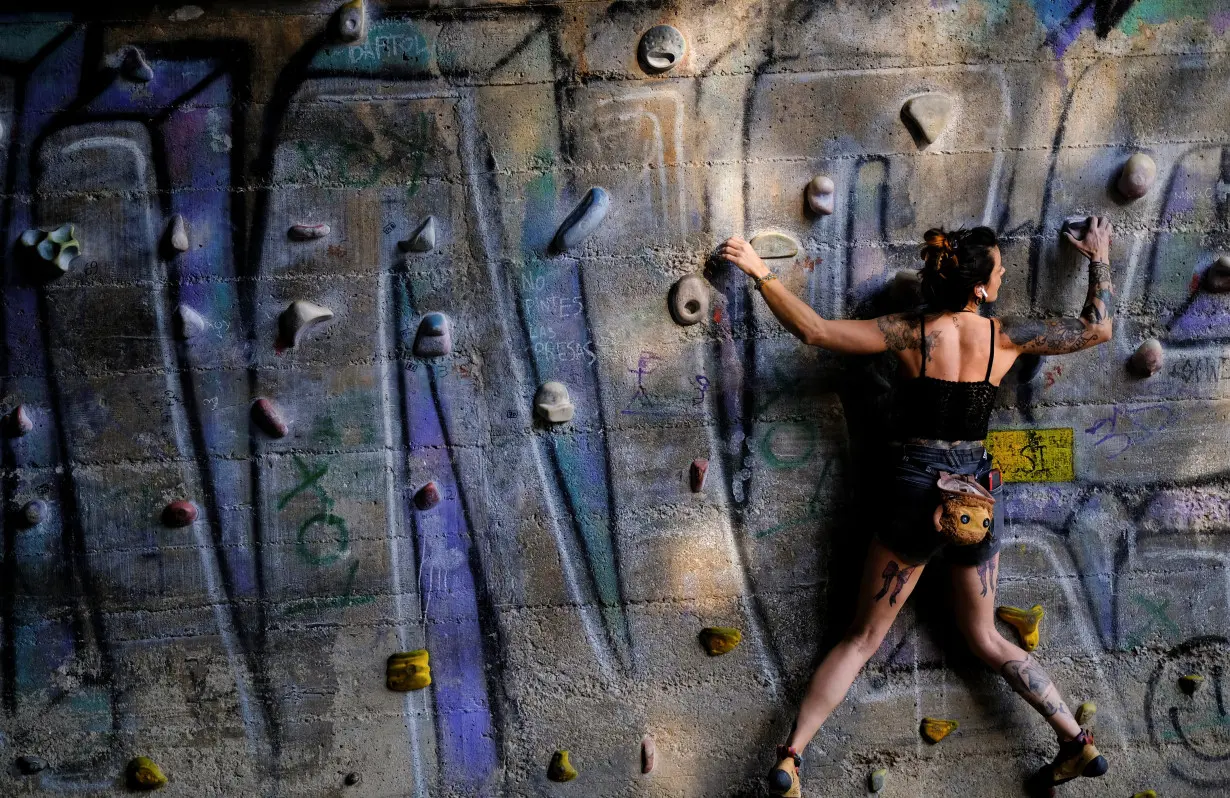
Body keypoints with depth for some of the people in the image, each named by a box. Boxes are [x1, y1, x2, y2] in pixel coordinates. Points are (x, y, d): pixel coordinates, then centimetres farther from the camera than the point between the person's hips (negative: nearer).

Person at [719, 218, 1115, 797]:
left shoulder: (910, 333, -9)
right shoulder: (1006, 336, -4)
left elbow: (812, 329, -16)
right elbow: (1097, 329, 10)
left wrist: (760, 273, -14)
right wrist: (1100, 258, 23)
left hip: (916, 486, -2)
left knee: (862, 638, 7)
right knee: (984, 637, 21)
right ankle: (1078, 743, 21)